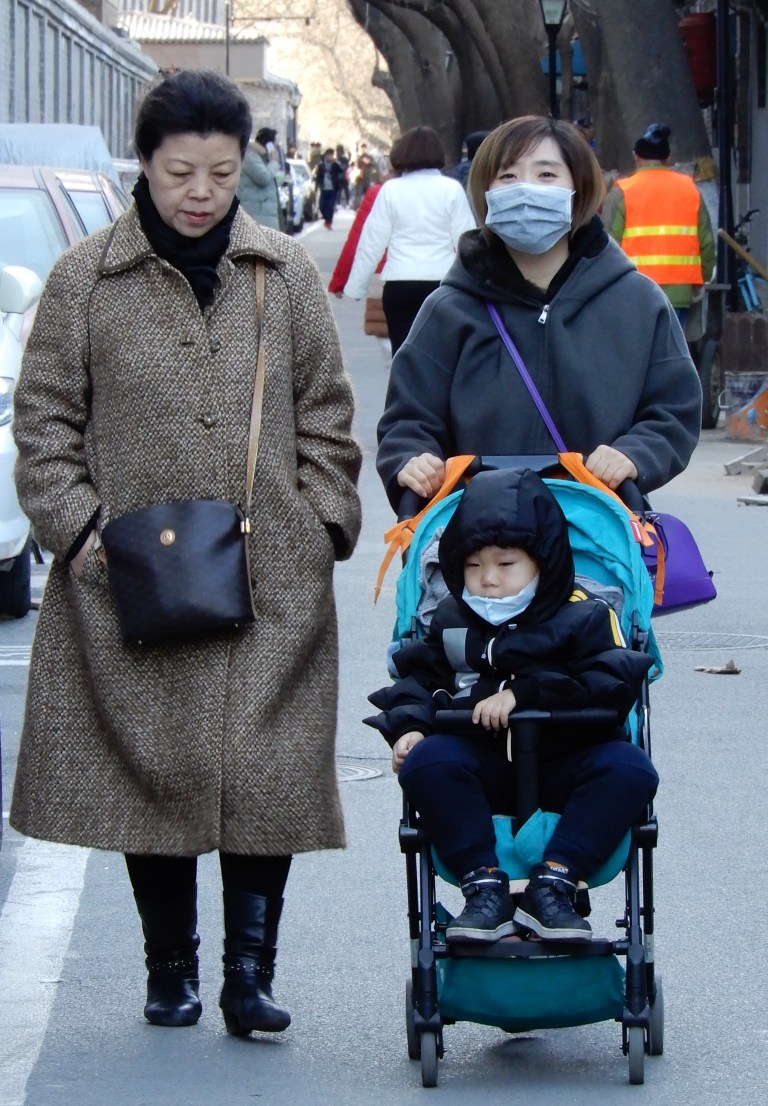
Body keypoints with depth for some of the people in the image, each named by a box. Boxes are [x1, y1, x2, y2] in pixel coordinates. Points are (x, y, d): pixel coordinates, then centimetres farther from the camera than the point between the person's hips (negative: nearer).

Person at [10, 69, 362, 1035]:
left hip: (273, 577, 1)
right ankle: (170, 969, 16)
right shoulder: (86, 279, 3)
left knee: (267, 769, -7)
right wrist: (77, 525, -4)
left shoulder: (286, 276, 8)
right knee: (151, 767, 4)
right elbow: (45, 421, 6)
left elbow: (325, 414, 14)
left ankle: (249, 968, 0)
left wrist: (326, 520, 4)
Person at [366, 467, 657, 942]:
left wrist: (524, 694, -22)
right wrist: (409, 725, -12)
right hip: (482, 769, 1)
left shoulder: (585, 617, -1)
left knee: (630, 769, -29)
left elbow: (612, 688, -15)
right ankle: (485, 886, -27)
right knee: (426, 761, -29)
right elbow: (419, 677, 10)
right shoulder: (451, 621, 10)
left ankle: (552, 886, -27)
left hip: (563, 769, -1)